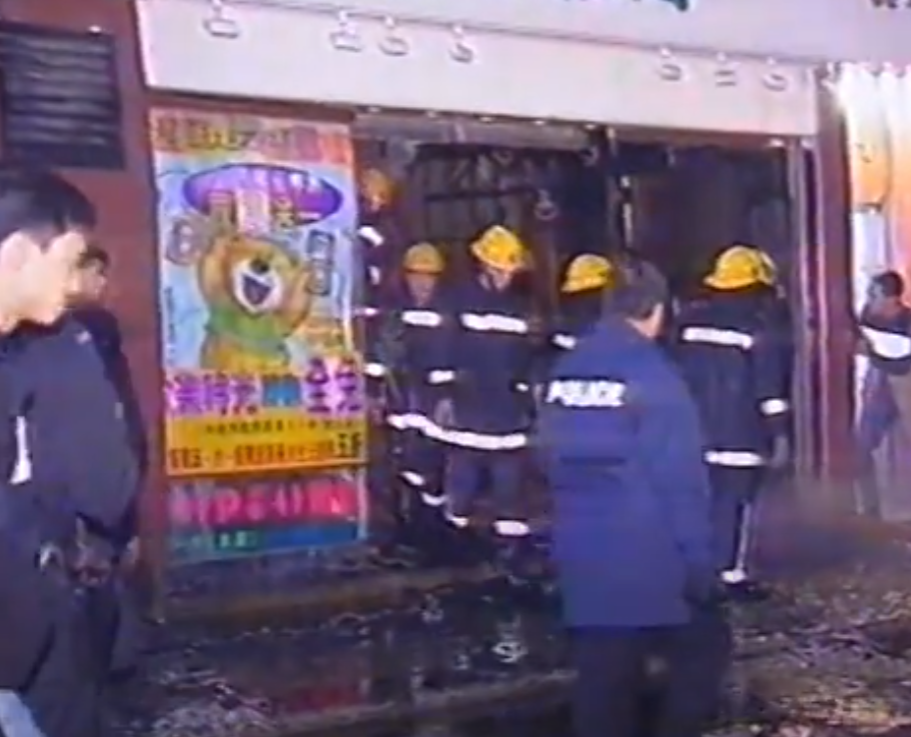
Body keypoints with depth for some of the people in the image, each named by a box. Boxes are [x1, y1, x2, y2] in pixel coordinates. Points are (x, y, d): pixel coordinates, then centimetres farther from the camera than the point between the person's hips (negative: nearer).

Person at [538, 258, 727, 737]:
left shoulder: (565, 371, 5)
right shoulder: (652, 375, -14)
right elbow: (680, 480, -15)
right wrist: (699, 563, -9)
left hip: (582, 558, 6)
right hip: (649, 559, -6)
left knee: (602, 678, 12)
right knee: (702, 650, 14)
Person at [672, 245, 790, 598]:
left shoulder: (688, 320, 7)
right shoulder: (757, 330, -7)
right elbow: (769, 388, -10)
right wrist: (778, 432, -6)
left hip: (695, 430, 5)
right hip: (740, 434, -5)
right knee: (733, 502, -1)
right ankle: (730, 572, -1)